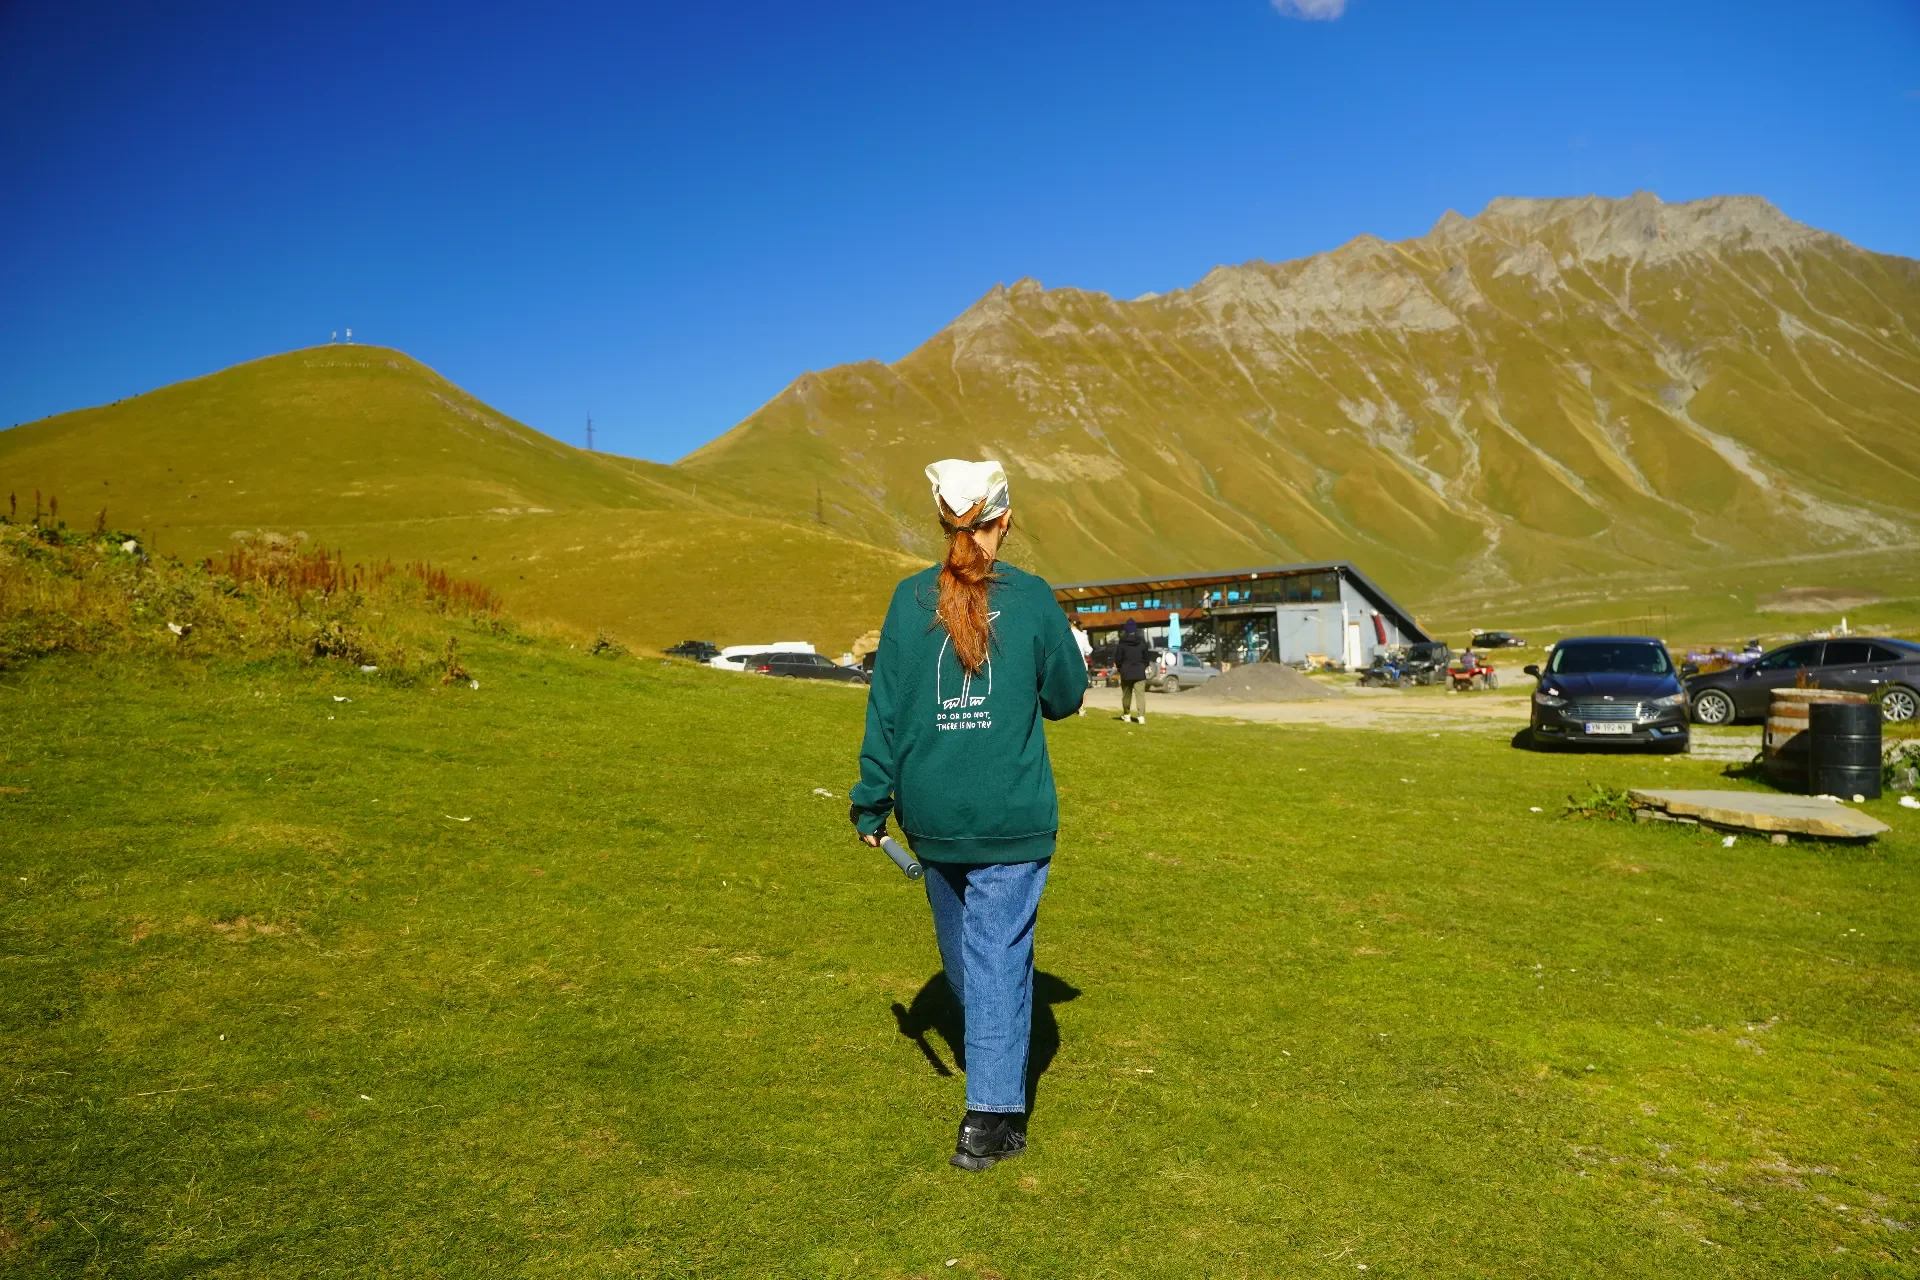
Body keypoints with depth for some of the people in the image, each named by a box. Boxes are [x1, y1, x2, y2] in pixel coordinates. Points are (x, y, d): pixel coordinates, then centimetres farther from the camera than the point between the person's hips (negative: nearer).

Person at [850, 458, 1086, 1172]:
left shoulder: (910, 599, -4)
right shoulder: (1031, 598, -8)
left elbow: (885, 706, -2)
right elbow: (1066, 697, 3)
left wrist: (871, 804, 6)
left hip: (932, 814, 3)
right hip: (1013, 817, -3)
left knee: (960, 945, 23)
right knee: (1000, 955, 4)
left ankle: (988, 1054, 46)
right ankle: (990, 1118, 4)